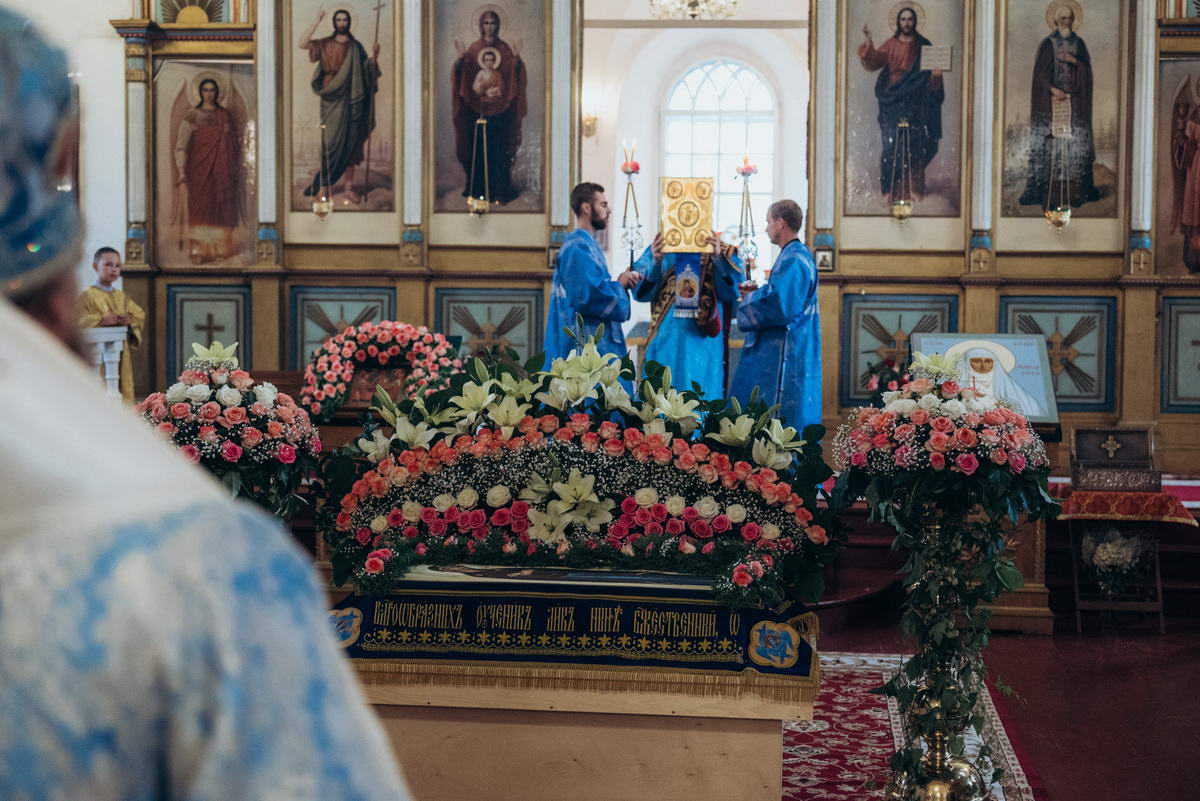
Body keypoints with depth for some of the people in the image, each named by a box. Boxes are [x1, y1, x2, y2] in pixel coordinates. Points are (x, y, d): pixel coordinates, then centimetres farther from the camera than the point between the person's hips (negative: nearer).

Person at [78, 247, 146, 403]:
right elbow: (77, 320, -15)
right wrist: (102, 320, -25)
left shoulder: (122, 296, 16)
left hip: (121, 354, 6)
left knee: (124, 388, 5)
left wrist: (129, 320, -9)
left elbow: (140, 315, 12)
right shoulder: (88, 296, -3)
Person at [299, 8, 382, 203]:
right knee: (331, 142, -5)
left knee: (350, 142, 2)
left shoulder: (356, 46, 10)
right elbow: (302, 44, -10)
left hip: (350, 100, 2)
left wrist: (374, 56, -10)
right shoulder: (325, 44, 5)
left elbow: (367, 70, 7)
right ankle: (323, 187, 1)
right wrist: (317, 21, -11)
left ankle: (349, 186, 8)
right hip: (332, 100, -2)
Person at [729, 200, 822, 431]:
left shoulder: (793, 260, -17)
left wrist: (750, 298, -9)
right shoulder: (795, 255, 16)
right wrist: (758, 291, 13)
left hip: (783, 358, -11)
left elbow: (779, 306, -26)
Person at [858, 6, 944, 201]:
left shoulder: (923, 46, 8)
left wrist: (936, 73, -18)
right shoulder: (890, 45, 7)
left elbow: (933, 71, 6)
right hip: (893, 102, 0)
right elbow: (874, 62, -6)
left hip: (914, 102, 0)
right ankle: (890, 188, -2)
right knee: (891, 143, -7)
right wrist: (869, 44, -23)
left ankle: (914, 189, -1)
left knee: (914, 144, -4)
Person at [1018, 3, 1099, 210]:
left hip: (1074, 98, 3)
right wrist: (1053, 90, -16)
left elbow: (1087, 68, 9)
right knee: (1049, 140, -9)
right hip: (1052, 98, -3)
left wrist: (1074, 61, -9)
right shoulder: (1048, 43, 2)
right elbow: (1040, 72, -3)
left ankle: (1078, 188, 1)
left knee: (1077, 140, -2)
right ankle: (1044, 188, -8)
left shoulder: (1078, 43, 12)